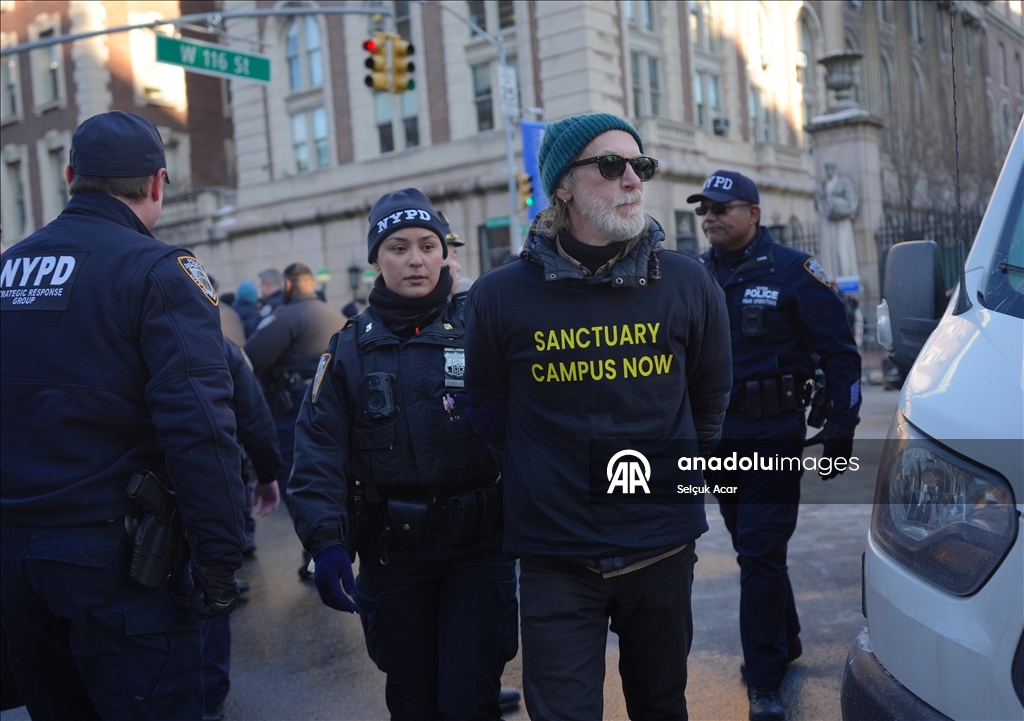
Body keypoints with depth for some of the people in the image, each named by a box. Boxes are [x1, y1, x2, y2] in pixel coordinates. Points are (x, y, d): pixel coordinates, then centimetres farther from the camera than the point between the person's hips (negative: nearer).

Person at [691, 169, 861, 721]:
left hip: (773, 436, -5)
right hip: (717, 437, 5)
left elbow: (840, 355, -5)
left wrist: (839, 434, -9)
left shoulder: (793, 271, -7)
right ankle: (784, 643, 35)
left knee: (760, 554, -6)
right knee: (752, 550, 16)